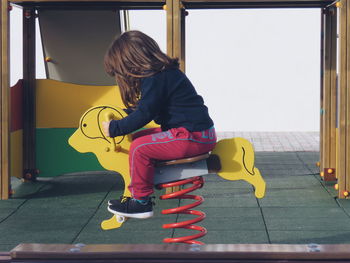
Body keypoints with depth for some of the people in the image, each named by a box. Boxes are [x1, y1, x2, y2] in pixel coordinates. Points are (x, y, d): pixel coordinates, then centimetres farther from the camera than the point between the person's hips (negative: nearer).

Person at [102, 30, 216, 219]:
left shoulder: (156, 79, -17)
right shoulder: (164, 73, 15)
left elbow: (144, 114, -20)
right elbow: (145, 110, 26)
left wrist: (114, 128, -11)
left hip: (195, 136, -11)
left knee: (140, 148, -16)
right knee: (139, 137, 18)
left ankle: (140, 201, -5)